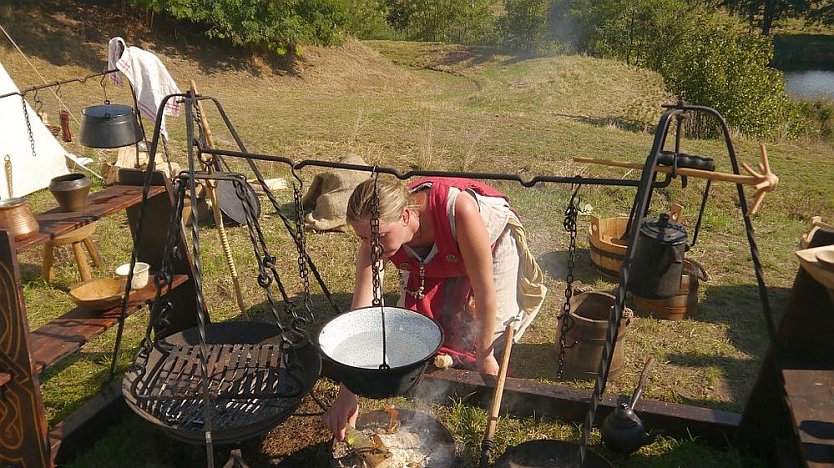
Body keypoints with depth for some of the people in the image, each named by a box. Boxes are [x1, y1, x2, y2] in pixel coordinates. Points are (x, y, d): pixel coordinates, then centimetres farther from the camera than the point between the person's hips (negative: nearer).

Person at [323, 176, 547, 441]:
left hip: (492, 241, -3)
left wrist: (485, 356, -23)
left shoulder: (459, 210, -47)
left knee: (490, 331, -6)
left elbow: (485, 291, -35)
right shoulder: (375, 240, -33)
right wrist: (347, 393, -36)